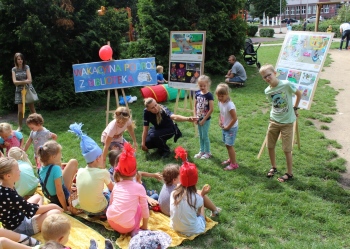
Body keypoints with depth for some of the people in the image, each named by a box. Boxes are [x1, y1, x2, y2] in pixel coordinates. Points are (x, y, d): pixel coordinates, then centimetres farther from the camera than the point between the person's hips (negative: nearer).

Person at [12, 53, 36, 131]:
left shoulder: (26, 67, 1)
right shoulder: (14, 69, 5)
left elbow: (29, 80, -8)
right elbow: (14, 82, -7)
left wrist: (20, 82, -10)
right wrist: (24, 81, -17)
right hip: (19, 91, 1)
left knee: (32, 109, -1)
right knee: (20, 110, -1)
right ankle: (20, 126, 13)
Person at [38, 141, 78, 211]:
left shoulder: (41, 169, -6)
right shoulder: (56, 168, -30)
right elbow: (59, 193, -27)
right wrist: (65, 208, -15)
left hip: (51, 198, 8)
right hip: (60, 199, -8)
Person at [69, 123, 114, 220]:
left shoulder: (80, 171, -6)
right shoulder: (103, 172, -18)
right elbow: (112, 188, 0)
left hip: (84, 208, 5)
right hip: (99, 210, -5)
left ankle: (92, 212, 11)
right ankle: (104, 213, 1)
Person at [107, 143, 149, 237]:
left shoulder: (116, 185, 5)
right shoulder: (139, 187, -6)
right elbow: (145, 208, 1)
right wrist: (145, 226, 14)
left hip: (111, 222, 3)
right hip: (126, 227, -3)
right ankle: (135, 230, 5)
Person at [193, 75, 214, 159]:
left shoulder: (209, 95, -15)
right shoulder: (197, 93, 1)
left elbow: (211, 109, -17)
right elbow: (195, 106, 8)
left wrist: (204, 119, -15)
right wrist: (195, 117, -1)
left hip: (206, 120, -6)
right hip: (199, 119, 6)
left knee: (205, 136, 2)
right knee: (200, 136, 15)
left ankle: (207, 152, 17)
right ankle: (202, 151, 28)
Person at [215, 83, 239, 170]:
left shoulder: (229, 105, -29)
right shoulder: (220, 103, -3)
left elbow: (235, 118, -26)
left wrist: (228, 127, -16)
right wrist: (220, 121, 1)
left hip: (231, 128, -8)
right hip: (225, 127, 8)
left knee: (229, 145, -3)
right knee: (227, 144, 19)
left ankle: (234, 164, 8)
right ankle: (230, 159, 37)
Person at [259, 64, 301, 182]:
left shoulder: (286, 85, -18)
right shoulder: (267, 91, -4)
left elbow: (299, 94, -3)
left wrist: (294, 108, 1)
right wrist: (276, 113, 6)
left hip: (287, 122, -5)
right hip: (274, 121, 5)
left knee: (287, 149, 3)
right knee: (270, 146, 13)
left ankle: (289, 173, 20)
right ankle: (273, 167, 36)